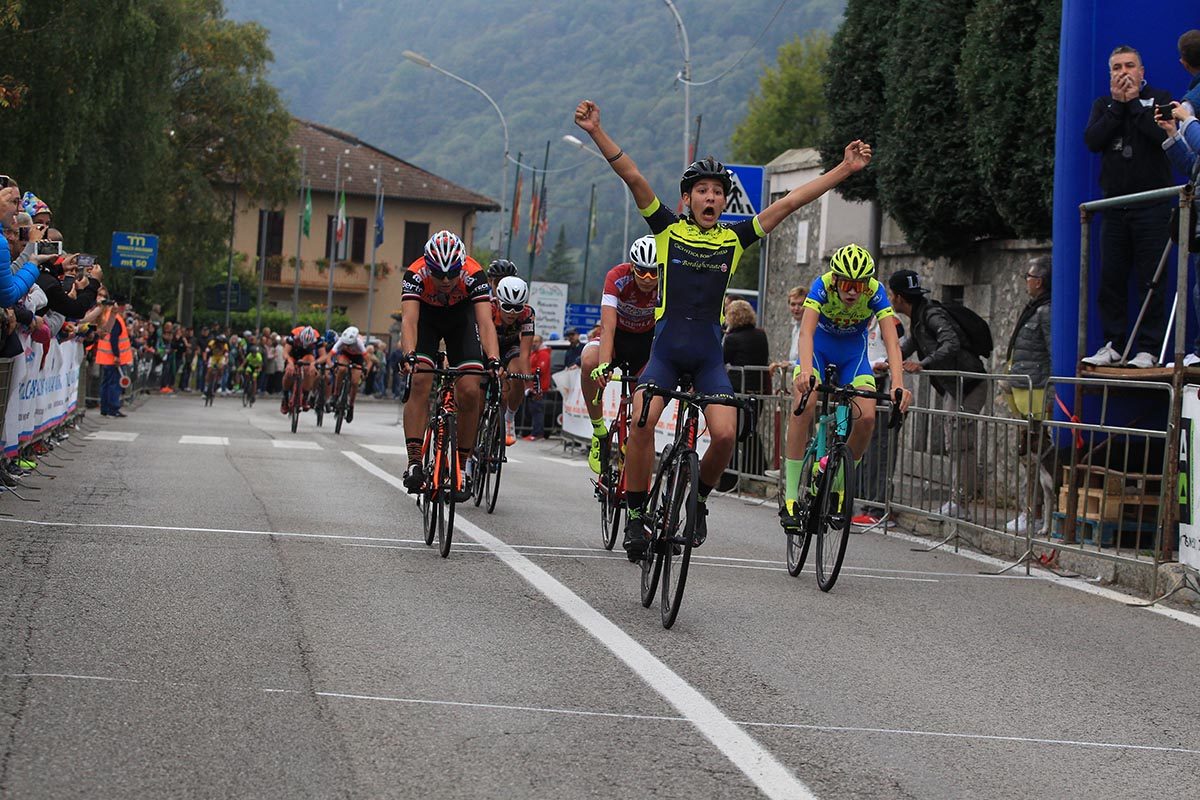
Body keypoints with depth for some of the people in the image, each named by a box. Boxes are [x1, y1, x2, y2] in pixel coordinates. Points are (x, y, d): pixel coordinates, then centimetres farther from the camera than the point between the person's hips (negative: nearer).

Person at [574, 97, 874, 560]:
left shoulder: (734, 239, 7)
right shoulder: (668, 230, 3)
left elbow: (789, 203, 5)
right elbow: (633, 178, -7)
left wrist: (845, 170, 4)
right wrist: (597, 133, -16)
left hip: (709, 354, 1)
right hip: (665, 348, -1)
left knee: (725, 435, -15)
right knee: (642, 423, -21)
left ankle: (699, 498, 13)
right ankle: (636, 512, -6)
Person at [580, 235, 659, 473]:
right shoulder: (617, 278, -29)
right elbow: (608, 327, -37)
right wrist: (604, 365, -53)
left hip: (648, 339, 2)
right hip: (618, 335, -2)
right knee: (589, 361, -34)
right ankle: (598, 429, -19)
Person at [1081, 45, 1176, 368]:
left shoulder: (1159, 99, 6)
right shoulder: (1103, 105, 16)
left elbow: (1164, 135, -14)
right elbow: (1092, 141, -3)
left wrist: (1134, 102, -7)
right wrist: (1118, 104, -6)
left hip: (1152, 205, -4)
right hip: (1114, 205, 4)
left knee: (1150, 280, -6)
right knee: (1111, 279, 2)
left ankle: (1149, 349, -3)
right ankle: (1114, 345, 8)